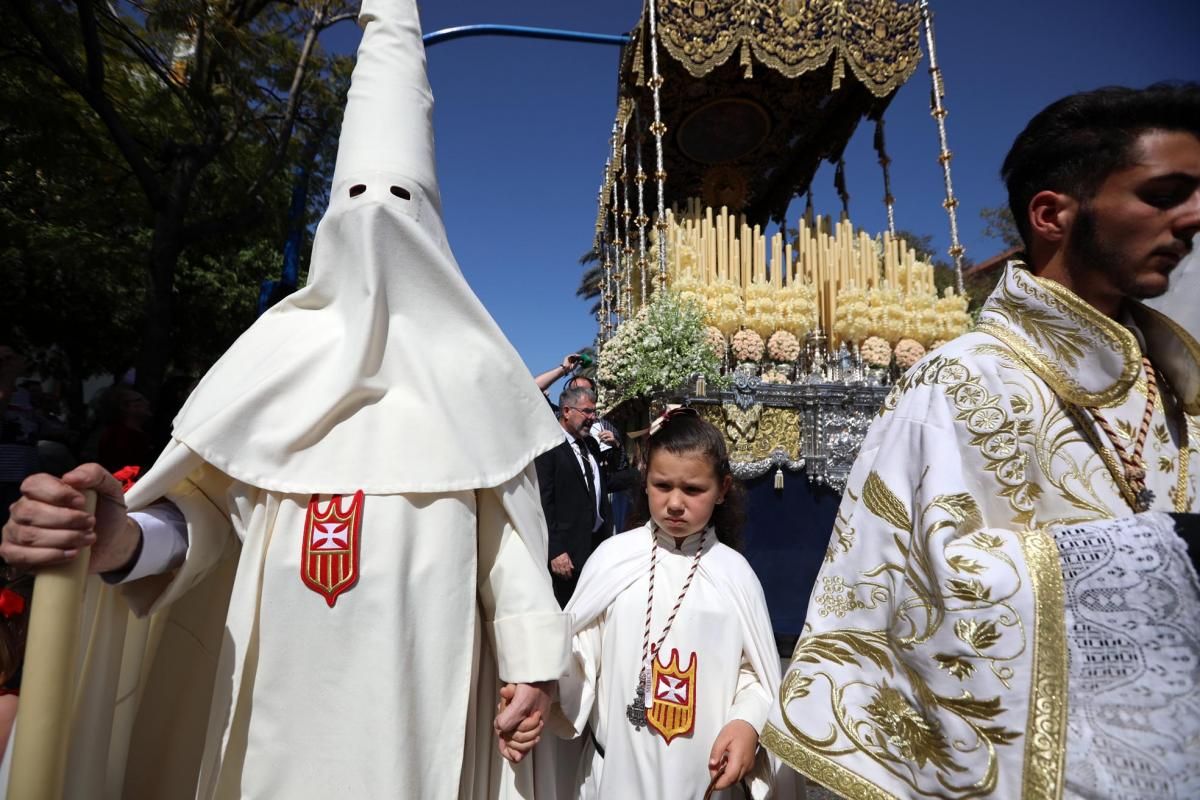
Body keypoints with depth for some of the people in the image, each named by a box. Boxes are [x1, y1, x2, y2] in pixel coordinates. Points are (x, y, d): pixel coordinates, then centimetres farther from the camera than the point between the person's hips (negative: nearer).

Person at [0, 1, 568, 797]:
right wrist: (117, 538, -18)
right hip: (282, 678, 2)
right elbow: (209, 504, 3)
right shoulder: (281, 344, 6)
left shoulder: (470, 361, 0)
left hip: (418, 678, -2)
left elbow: (509, 517, -2)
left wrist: (531, 661, -5)